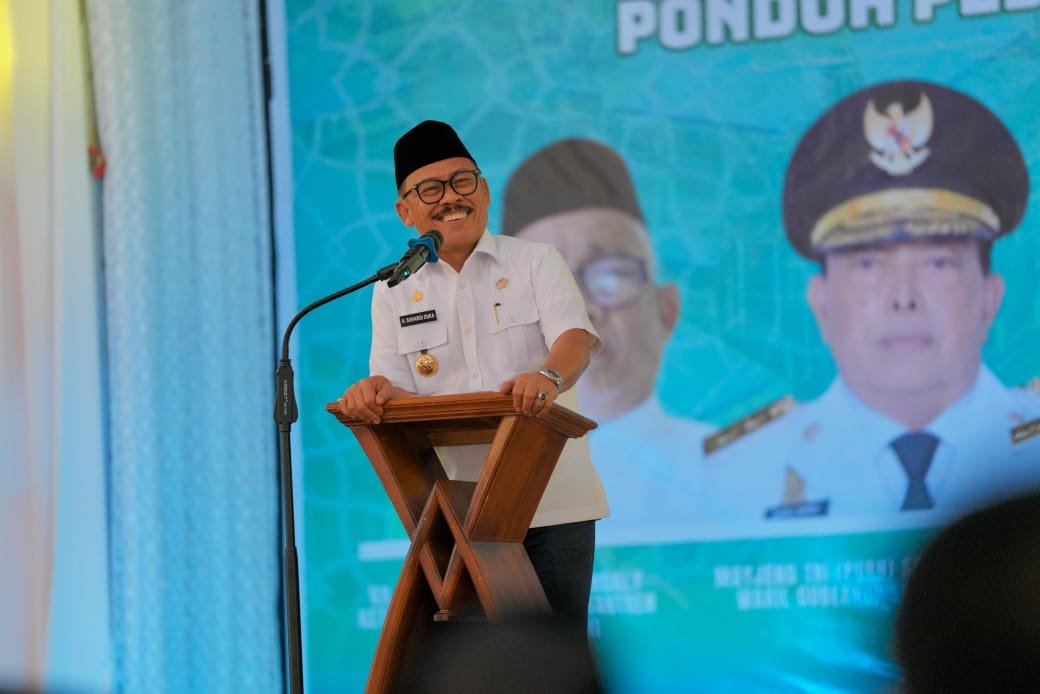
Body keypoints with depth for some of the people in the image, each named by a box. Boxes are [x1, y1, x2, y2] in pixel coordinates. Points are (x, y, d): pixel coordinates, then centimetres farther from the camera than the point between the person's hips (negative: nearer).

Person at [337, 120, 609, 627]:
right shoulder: (394, 292, 11)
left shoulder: (536, 263, 5)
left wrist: (548, 377, -34)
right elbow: (399, 393, 7)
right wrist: (376, 391, -19)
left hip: (554, 502, -1)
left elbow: (575, 338, -11)